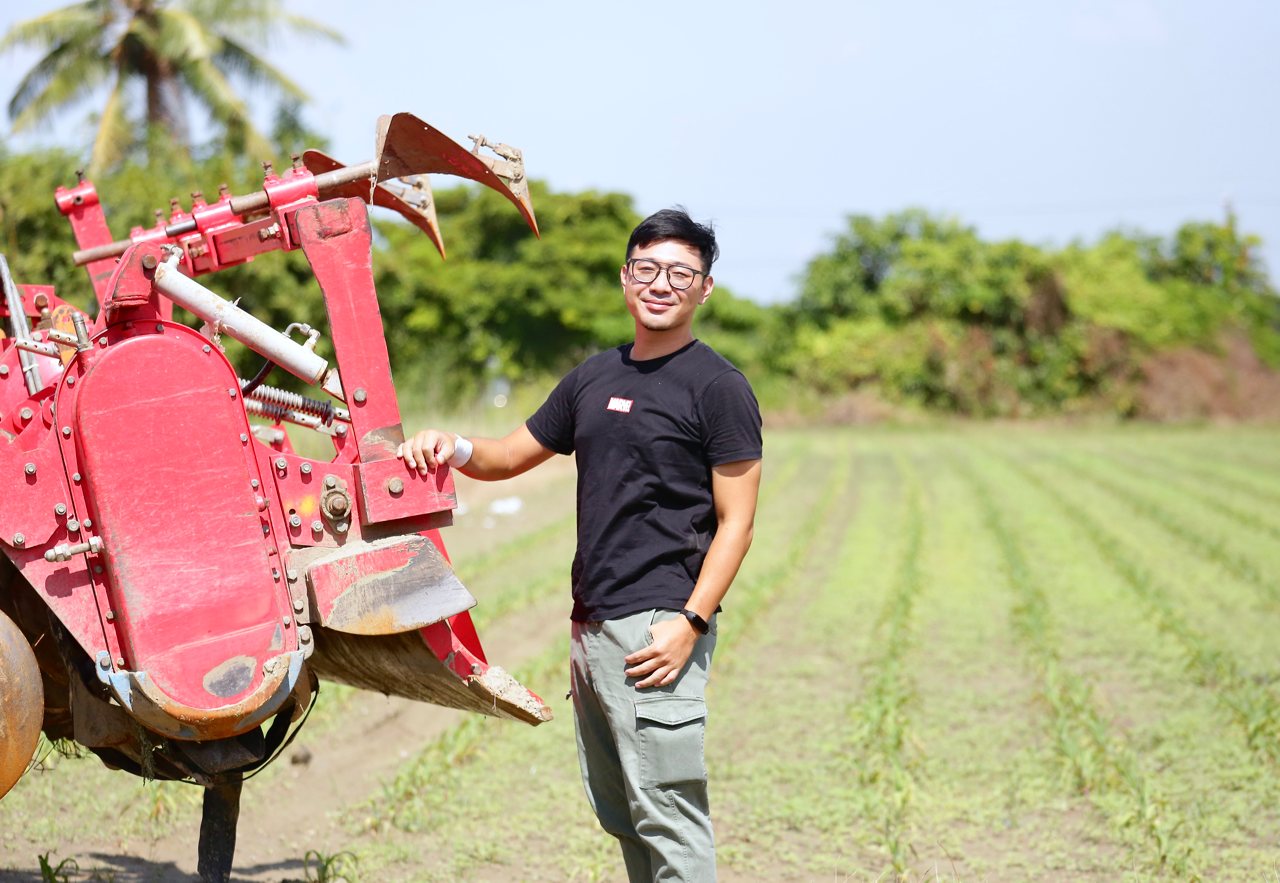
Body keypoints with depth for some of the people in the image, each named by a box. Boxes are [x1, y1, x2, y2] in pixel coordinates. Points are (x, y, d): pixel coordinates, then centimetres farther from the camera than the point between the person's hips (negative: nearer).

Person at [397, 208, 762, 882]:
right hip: (591, 624, 8)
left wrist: (690, 623, -18)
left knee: (666, 813, -9)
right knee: (616, 810, 12)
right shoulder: (595, 378, 17)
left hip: (657, 627, -8)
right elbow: (512, 455, 23)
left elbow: (735, 522, -8)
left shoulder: (718, 387, -5)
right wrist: (453, 448, 1)